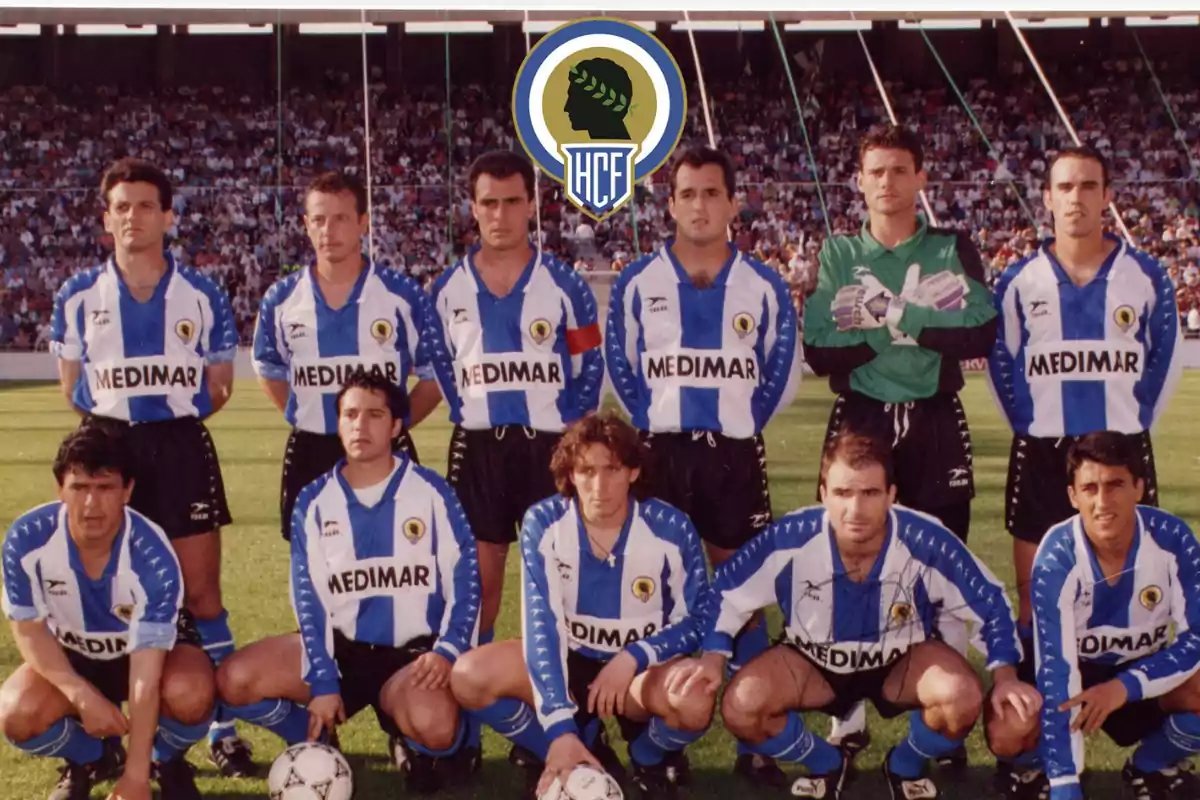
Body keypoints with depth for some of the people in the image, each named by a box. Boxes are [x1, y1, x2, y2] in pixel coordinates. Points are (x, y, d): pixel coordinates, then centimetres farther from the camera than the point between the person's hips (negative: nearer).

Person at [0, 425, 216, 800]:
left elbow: (146, 675, -33)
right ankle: (90, 761, 10)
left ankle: (168, 761, 3)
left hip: (154, 646, -2)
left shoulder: (153, 557, -34)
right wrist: (84, 697, -29)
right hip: (71, 654, 3)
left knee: (190, 695, -35)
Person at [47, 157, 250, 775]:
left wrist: (170, 412, 3)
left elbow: (219, 387, 9)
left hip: (182, 447, -1)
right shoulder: (77, 297, 3)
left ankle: (221, 727, 10)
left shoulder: (202, 297, 1)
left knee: (201, 591, 1)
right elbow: (72, 385, 11)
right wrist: (118, 420, 7)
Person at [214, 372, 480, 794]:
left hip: (414, 651, -2)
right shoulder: (313, 501, 2)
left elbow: (464, 581, -3)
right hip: (340, 646, 3)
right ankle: (316, 740, 11)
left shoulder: (431, 492, -3)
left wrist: (447, 651, -19)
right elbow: (309, 598, -1)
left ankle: (410, 738, 7)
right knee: (234, 680, -18)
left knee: (434, 728, -34)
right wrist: (322, 682, -10)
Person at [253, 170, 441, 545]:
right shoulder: (281, 299, 2)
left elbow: (435, 374, 4)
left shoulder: (404, 295, -4)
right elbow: (269, 371, 18)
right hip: (309, 456, 2)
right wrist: (304, 417, 7)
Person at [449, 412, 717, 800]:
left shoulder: (671, 528, -18)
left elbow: (697, 619, -9)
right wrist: (560, 727, -35)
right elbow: (541, 623, -24)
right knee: (468, 677, -24)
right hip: (569, 661, 2)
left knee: (695, 702, -36)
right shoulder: (543, 523, -17)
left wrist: (633, 658, -27)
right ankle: (559, 754, 1)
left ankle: (649, 757, 2)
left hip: (642, 666, -1)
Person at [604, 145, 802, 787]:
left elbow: (782, 372, 11)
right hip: (662, 452, 0)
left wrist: (739, 424, 7)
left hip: (736, 454, 0)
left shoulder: (763, 286, 3)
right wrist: (653, 424, 5)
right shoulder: (637, 282, 2)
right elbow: (620, 365, 10)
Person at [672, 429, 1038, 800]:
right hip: (814, 661, 1)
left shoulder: (928, 543, -29)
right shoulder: (789, 539, -29)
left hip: (903, 661, 0)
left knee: (963, 697, -30)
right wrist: (714, 654, -17)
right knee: (741, 706, -24)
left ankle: (906, 767, 6)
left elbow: (991, 603, -12)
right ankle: (825, 764, 9)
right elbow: (728, 591, -10)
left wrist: (1005, 675, -20)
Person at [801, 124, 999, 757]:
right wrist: (916, 322, -14)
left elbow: (981, 333, -11)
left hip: (936, 426, 0)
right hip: (860, 423, 0)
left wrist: (887, 316, -16)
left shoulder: (953, 249, 4)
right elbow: (819, 350, -8)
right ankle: (849, 717, 15)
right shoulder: (838, 253, 5)